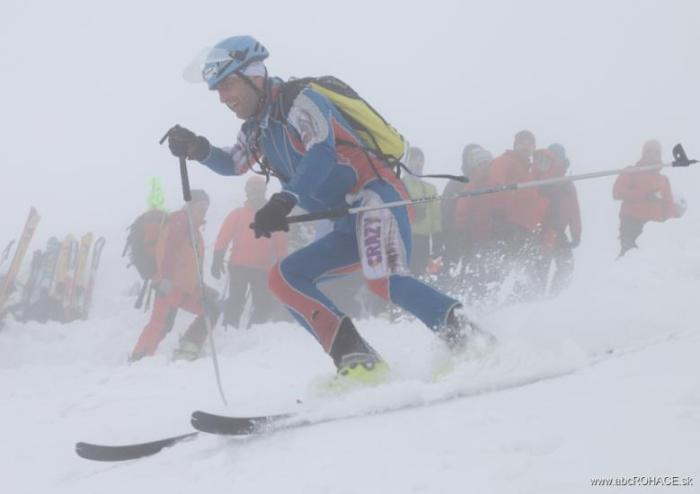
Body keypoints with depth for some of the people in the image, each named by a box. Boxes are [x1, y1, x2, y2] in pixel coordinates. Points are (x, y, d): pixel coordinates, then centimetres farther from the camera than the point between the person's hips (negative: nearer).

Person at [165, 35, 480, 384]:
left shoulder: (299, 101, -7)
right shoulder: (256, 128, 19)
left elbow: (322, 153, -24)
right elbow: (233, 165, 37)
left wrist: (284, 201, -38)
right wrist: (197, 149, 16)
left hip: (377, 197, -9)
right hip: (350, 226, 9)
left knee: (382, 280, -33)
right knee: (283, 279, 0)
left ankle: (472, 340, -27)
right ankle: (356, 359, -11)